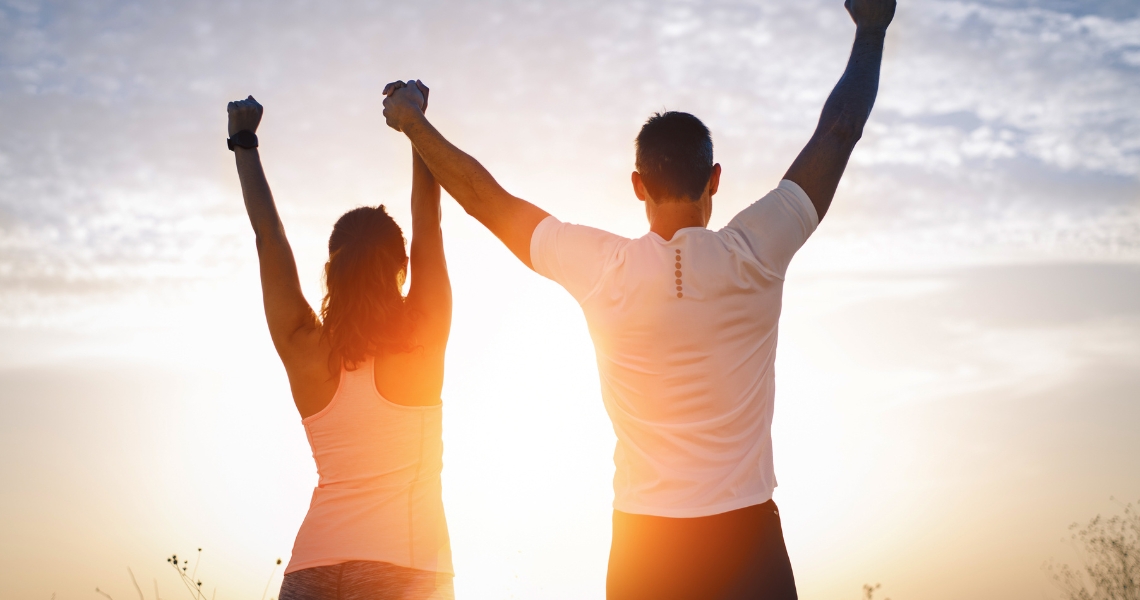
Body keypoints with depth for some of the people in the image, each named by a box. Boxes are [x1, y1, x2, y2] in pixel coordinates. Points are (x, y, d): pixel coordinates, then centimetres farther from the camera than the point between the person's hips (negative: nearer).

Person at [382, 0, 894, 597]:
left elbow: (484, 195, 9)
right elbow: (837, 132, 6)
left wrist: (411, 121, 23)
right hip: (746, 535, -1)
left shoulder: (603, 270, -5)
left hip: (645, 546, 1)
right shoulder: (753, 256, -6)